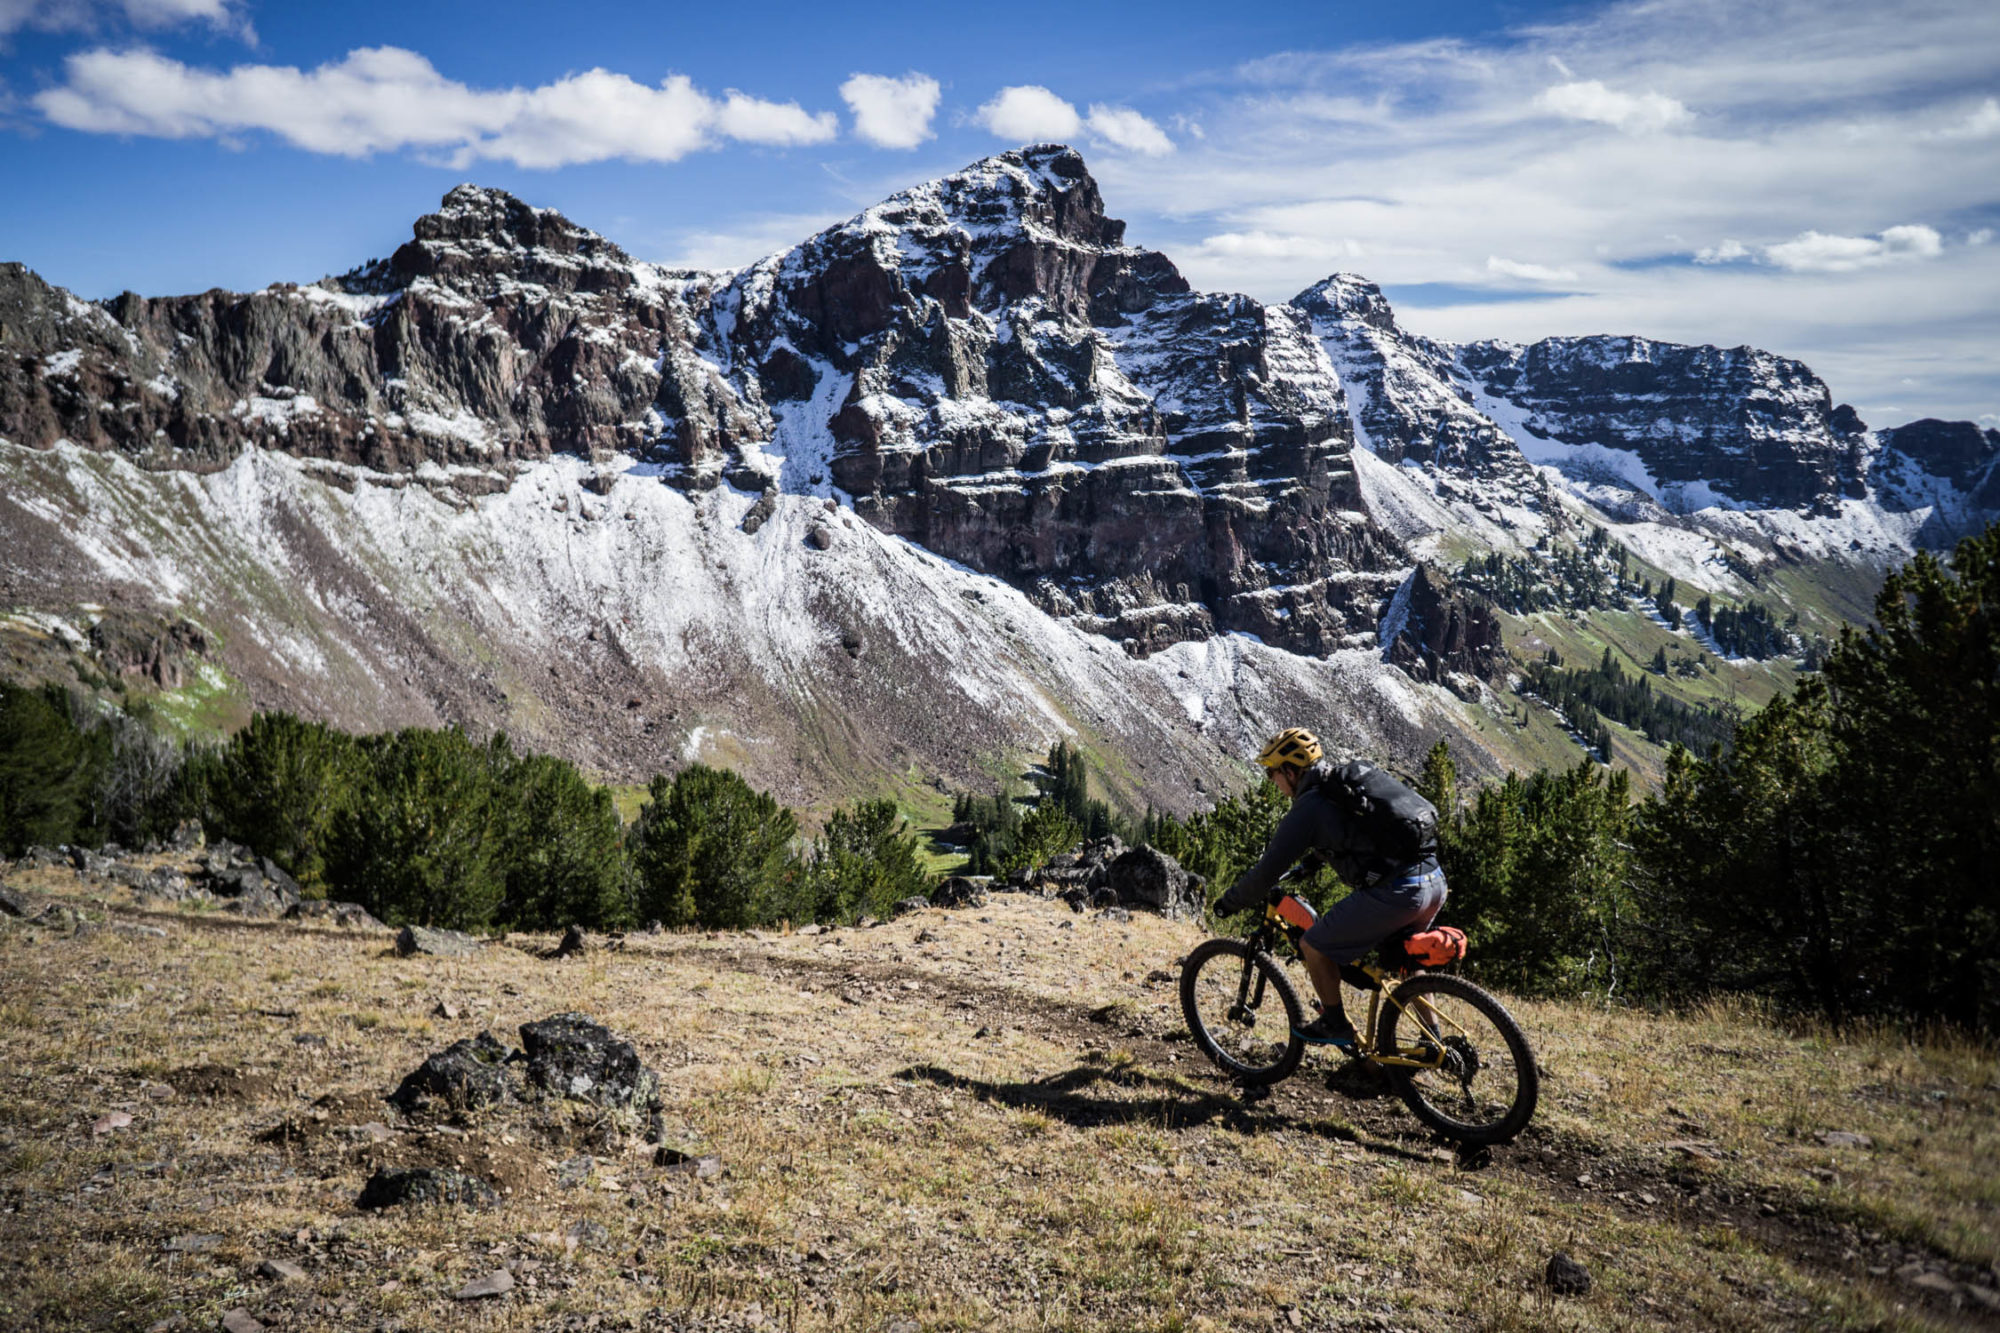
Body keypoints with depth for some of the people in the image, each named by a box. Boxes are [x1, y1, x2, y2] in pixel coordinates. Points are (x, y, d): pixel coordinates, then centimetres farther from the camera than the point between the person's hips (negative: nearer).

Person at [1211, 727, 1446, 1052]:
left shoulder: (1309, 806, -3)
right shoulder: (1355, 780, 21)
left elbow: (1268, 870, -1)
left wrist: (1230, 902, 14)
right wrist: (1302, 868, 50)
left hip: (1393, 893, -8)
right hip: (1436, 883, 9)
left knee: (1314, 946, 9)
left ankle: (1336, 1025, 21)